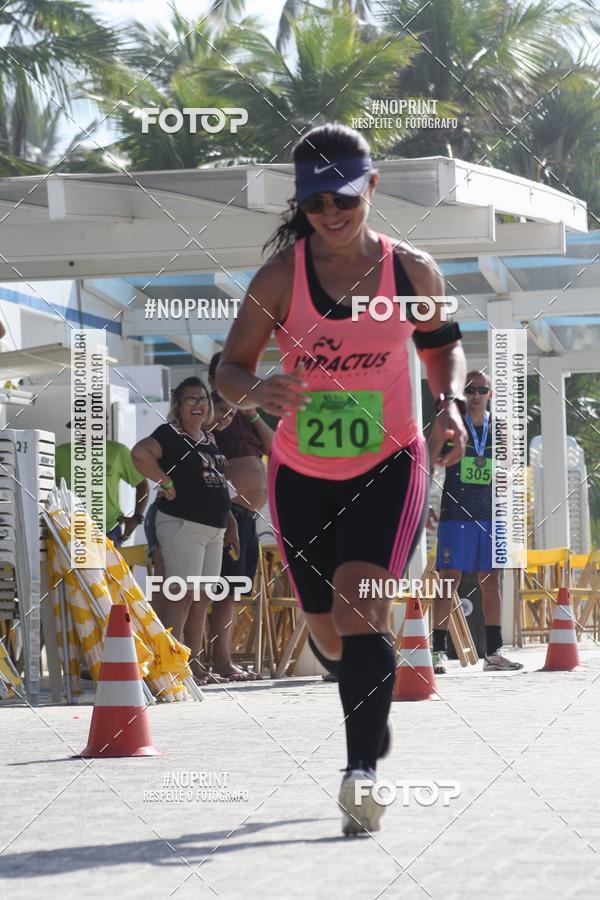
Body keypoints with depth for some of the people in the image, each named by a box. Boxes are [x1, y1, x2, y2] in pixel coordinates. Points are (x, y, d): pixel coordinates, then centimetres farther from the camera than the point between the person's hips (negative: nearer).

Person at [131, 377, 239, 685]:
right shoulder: (170, 434, -7)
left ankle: (194, 663, 15)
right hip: (182, 524, -8)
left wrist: (230, 521, 22)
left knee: (202, 599, 9)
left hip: (212, 529, 8)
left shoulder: (209, 438, 18)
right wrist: (167, 483, -19)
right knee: (182, 594, -12)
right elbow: (140, 453, -25)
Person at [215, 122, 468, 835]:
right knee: (328, 633, 13)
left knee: (359, 606, -23)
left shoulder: (411, 270, -6)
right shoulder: (280, 276, -8)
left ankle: (363, 771, -27)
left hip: (389, 467, -2)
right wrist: (256, 392, -31)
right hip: (302, 476, 2)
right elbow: (229, 370, -8)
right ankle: (374, 725, 44)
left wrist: (450, 404, -9)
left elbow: (444, 347, 11)